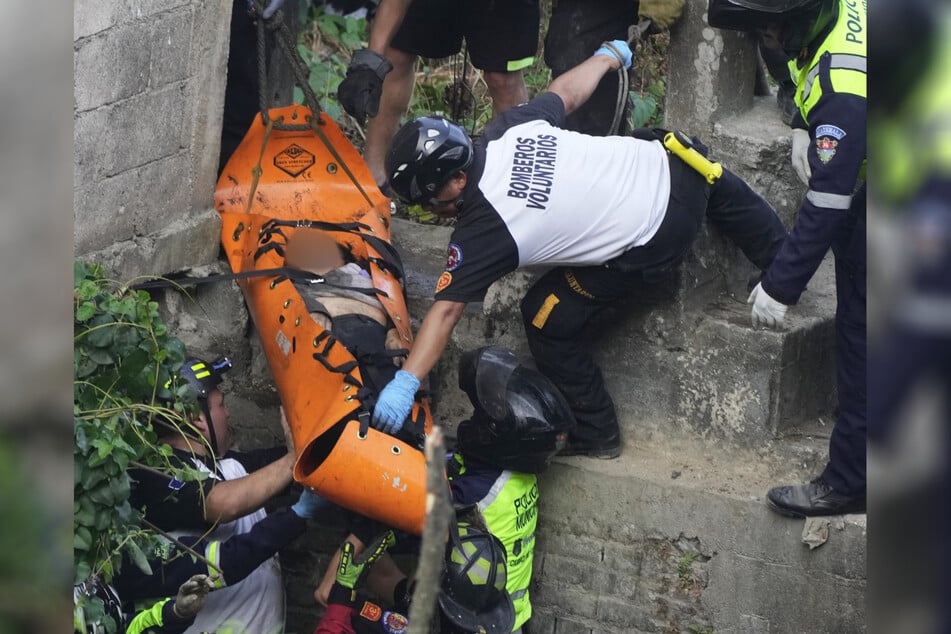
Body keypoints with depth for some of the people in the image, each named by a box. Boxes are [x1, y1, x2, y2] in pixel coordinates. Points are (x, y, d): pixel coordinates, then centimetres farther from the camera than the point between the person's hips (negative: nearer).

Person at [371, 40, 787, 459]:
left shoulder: (484, 230, -20)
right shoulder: (510, 128, -6)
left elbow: (446, 310, -23)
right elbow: (567, 92, 11)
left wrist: (405, 383, -24)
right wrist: (609, 56, 31)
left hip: (652, 246, -6)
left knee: (547, 322, 8)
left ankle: (596, 435, 21)